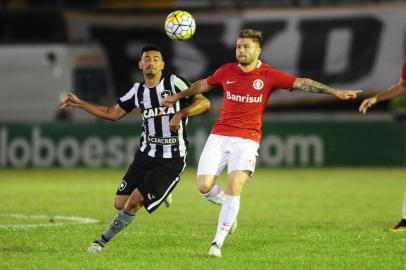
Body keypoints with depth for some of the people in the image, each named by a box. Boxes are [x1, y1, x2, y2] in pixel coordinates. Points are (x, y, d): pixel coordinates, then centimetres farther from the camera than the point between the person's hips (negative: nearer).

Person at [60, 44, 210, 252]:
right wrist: (79, 103, 15)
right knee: (120, 203, -1)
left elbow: (204, 102, -11)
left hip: (171, 161, -6)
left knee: (133, 202, -13)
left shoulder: (174, 83, -7)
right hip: (145, 155, 6)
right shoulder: (138, 91, 9)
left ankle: (103, 240, 6)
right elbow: (113, 113, 17)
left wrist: (180, 114, -26)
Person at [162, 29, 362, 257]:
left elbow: (301, 83, -10)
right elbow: (203, 84, 24)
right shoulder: (227, 71, 5)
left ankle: (218, 242, -10)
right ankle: (227, 205, 27)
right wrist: (179, 96, 35)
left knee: (234, 189, -18)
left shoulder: (269, 75, -4)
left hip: (247, 140, -3)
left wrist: (334, 92, -19)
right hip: (219, 136, 3)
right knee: (204, 186, -7)